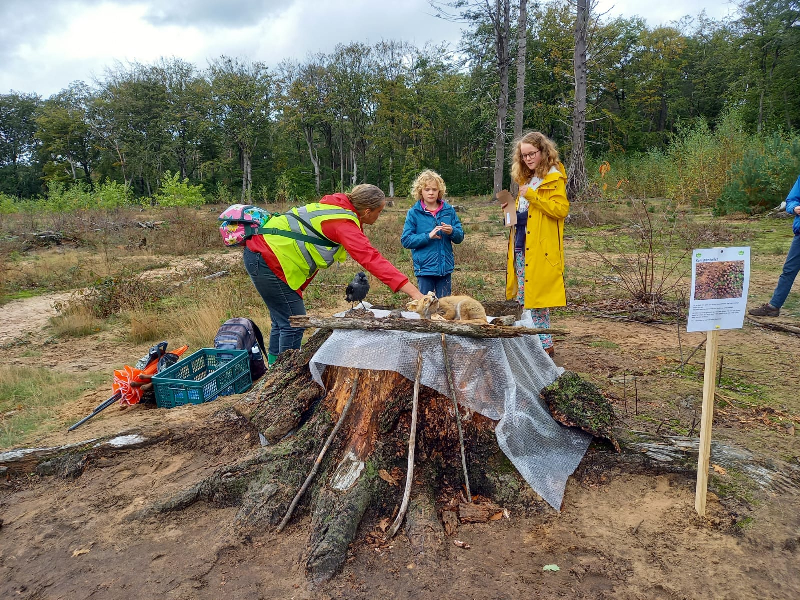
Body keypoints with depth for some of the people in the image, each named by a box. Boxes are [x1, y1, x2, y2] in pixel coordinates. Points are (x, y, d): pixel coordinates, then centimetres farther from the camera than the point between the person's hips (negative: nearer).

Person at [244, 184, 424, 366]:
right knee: (294, 324, -5)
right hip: (268, 258, -10)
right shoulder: (344, 223, -21)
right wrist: (414, 292, -33)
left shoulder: (338, 203, 5)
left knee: (282, 322, 17)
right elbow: (371, 258, -30)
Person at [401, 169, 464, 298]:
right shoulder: (414, 213, -3)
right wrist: (428, 236, -20)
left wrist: (452, 231, -17)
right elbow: (405, 240, -8)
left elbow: (460, 237, 6)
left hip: (445, 267, 3)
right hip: (424, 268, -2)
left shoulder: (448, 210, 4)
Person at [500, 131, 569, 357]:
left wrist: (532, 195, -21)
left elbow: (562, 209, -18)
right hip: (521, 246, 8)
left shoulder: (554, 178, -7)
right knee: (524, 298, 12)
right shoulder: (526, 178, 18)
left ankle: (544, 345, 5)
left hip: (540, 249, -8)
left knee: (537, 297, -6)